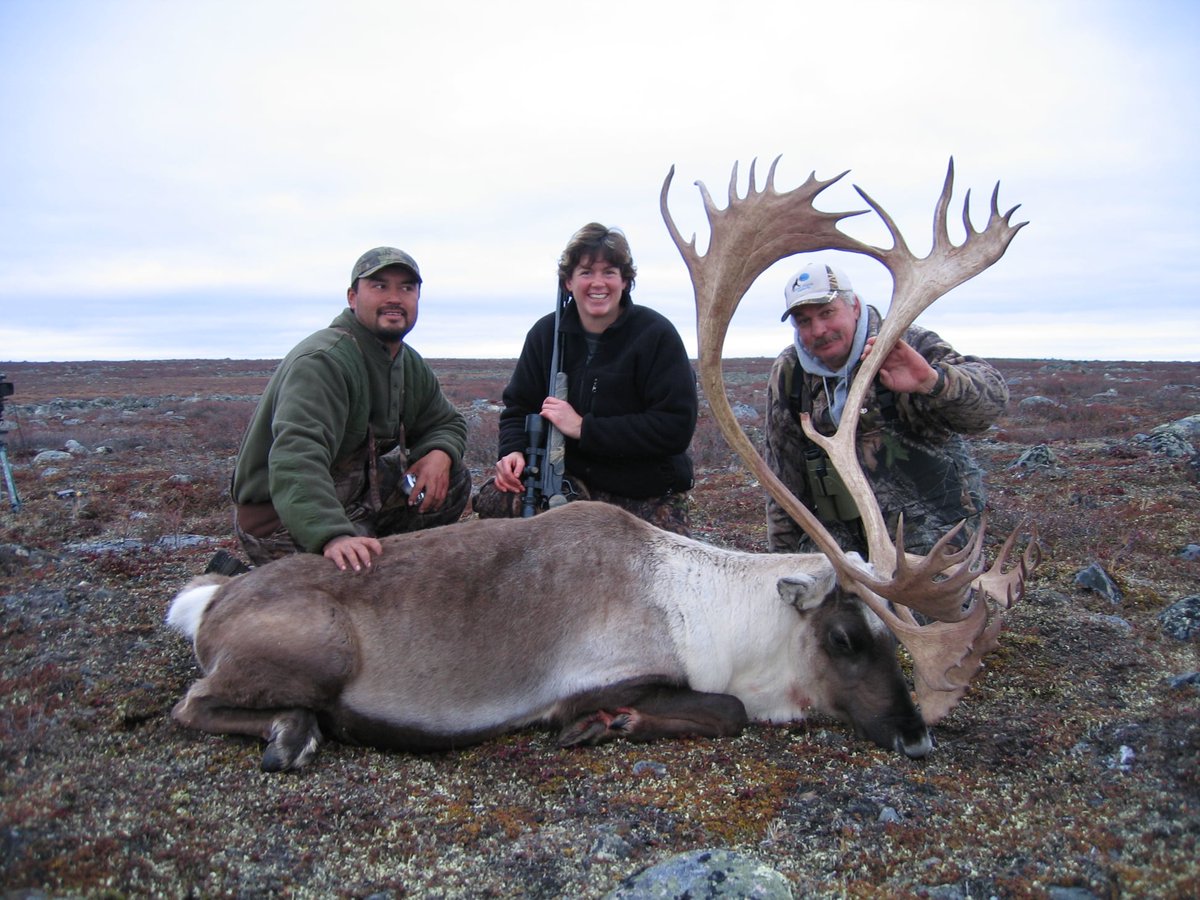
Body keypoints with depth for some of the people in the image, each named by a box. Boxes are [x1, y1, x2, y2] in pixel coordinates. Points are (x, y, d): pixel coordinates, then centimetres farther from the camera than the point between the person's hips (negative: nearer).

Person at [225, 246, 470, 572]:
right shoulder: (322, 361, -25)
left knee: (453, 479, 1)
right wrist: (333, 535, -54)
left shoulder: (411, 364, 6)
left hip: (356, 499, 8)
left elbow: (448, 423, 19)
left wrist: (440, 453, -8)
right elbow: (296, 455, -39)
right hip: (282, 517, -8)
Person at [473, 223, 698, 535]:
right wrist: (513, 450, -12)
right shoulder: (546, 333, 3)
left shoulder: (656, 335, -11)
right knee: (493, 499, -21)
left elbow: (675, 428, -19)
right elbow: (519, 405, 12)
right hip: (574, 481, 2)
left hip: (650, 499, -2)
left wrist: (584, 428, -21)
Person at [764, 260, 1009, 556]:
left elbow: (992, 397, -25)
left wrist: (932, 381, -45)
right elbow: (784, 474, 8)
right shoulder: (788, 374, 1)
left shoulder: (908, 346, -10)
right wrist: (783, 555, 8)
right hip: (842, 534, 4)